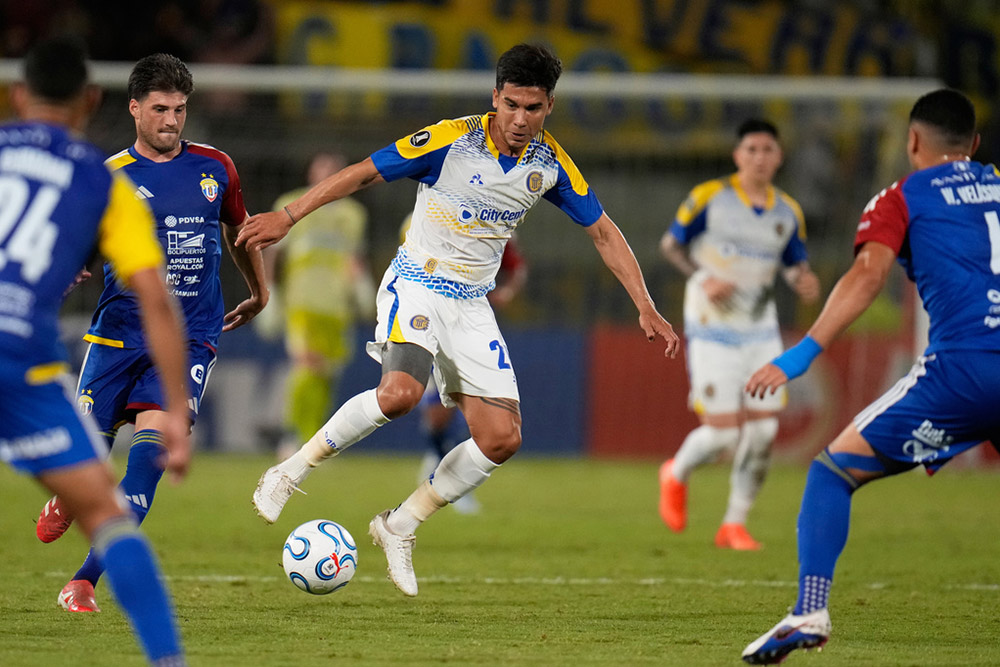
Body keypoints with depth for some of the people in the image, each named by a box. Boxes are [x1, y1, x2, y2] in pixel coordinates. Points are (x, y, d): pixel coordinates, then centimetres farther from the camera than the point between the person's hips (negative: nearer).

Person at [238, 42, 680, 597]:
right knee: (400, 393, -33)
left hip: (472, 306, 5)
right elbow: (363, 173, -10)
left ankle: (399, 528, 11)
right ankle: (291, 473, -15)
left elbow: (602, 232, 9)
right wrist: (287, 217, -16)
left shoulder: (550, 164, -1)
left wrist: (646, 308, 3)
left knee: (501, 438, -5)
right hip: (416, 286, -5)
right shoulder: (452, 139, -15)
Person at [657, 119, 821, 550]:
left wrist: (805, 284, -11)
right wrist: (702, 278, -17)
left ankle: (735, 525, 11)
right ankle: (677, 474, 24)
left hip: (761, 332, 4)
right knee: (722, 432, -10)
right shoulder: (709, 198, -7)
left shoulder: (788, 213, 6)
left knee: (763, 430, -5)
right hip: (713, 332, -4)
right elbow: (670, 244, 0)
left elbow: (796, 267, 14)